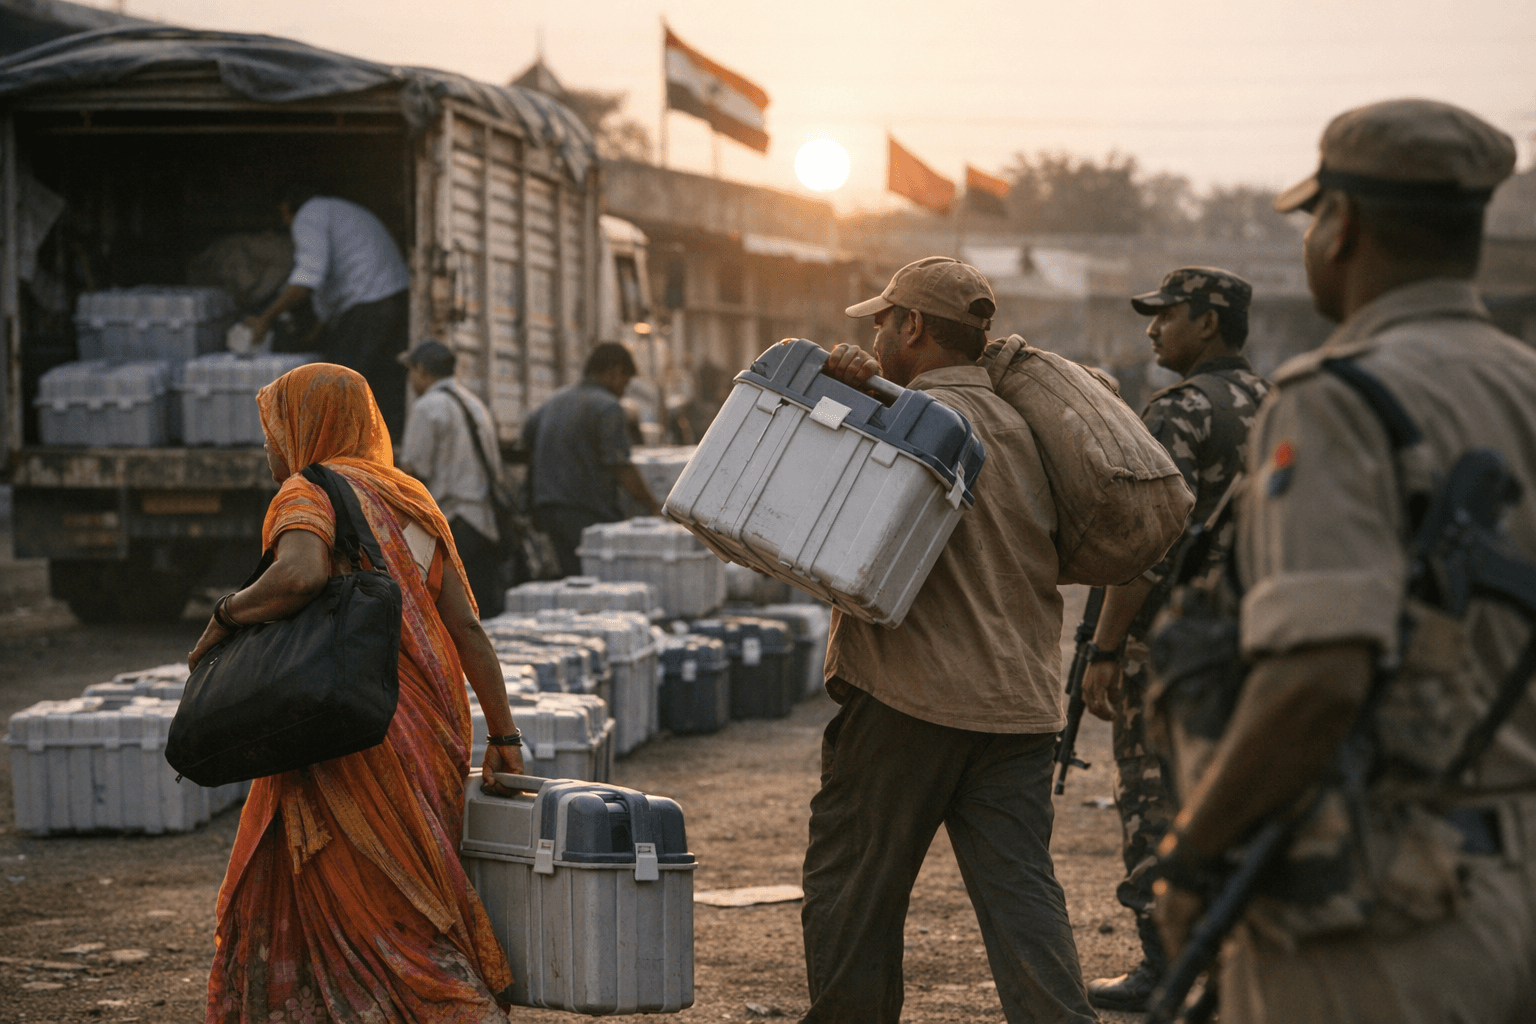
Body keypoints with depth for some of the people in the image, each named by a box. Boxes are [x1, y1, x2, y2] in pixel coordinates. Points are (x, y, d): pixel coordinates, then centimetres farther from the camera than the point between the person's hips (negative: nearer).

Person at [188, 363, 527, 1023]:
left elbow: (301, 573, -29)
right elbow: (466, 626, 10)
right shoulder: (410, 502, 16)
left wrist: (226, 617, -13)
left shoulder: (308, 494, -6)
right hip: (426, 731, 8)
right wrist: (503, 734, 9)